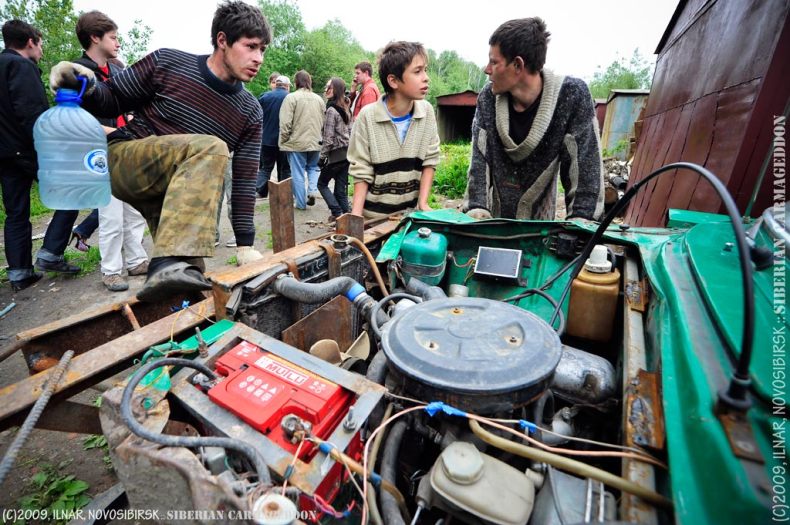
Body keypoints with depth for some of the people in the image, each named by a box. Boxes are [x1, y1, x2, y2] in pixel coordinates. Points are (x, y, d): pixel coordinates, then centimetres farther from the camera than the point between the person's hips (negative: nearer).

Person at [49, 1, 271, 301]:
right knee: (211, 148, -34)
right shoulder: (167, 63, -6)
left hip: (175, 188, 4)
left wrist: (245, 245, -12)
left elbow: (245, 179, -6)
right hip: (124, 159, -3)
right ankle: (170, 265, -42)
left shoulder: (250, 112, -1)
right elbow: (112, 100, 5)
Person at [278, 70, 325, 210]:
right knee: (313, 168, 22)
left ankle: (301, 203, 10)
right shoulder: (319, 99, 8)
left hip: (297, 142, -4)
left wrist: (283, 141, -2)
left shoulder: (291, 97, -8)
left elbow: (285, 123, -13)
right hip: (315, 142, 5)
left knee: (298, 173, 4)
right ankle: (312, 190, 0)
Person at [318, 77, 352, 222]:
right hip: (347, 152, 7)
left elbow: (328, 138, -16)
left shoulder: (331, 110, -13)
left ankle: (337, 212, 1)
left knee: (322, 183, 9)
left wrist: (322, 157, -8)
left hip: (336, 154, -7)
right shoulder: (346, 109, 12)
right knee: (341, 188, 10)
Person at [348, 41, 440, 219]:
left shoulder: (427, 112, -4)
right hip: (374, 214, -2)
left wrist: (423, 203, -9)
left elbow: (429, 160, 1)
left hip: (411, 212, 3)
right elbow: (361, 172, -9)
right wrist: (355, 217, -18)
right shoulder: (368, 116, -12)